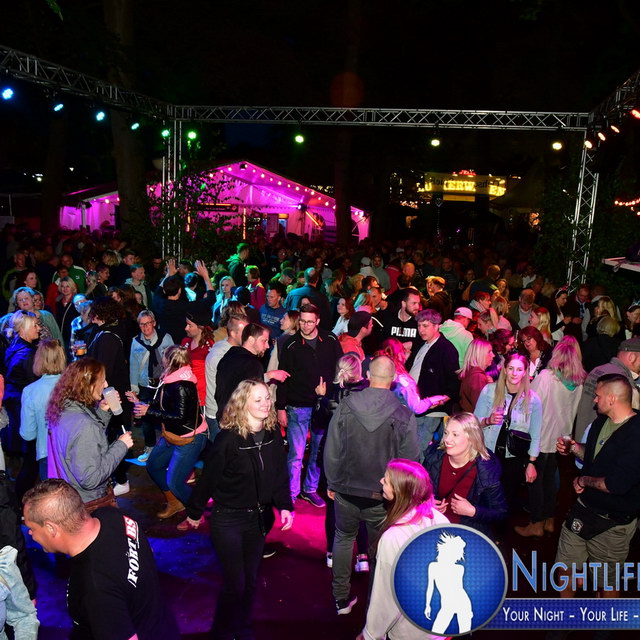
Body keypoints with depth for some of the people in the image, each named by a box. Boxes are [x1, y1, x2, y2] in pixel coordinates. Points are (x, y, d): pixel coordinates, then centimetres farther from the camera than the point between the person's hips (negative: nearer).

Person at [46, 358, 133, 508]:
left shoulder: (64, 410, -5)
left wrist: (103, 411, -1)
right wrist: (120, 446, -23)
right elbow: (90, 479, -29)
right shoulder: (83, 425, -32)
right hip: (91, 503, -9)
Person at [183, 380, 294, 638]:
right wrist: (194, 512, -3)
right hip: (228, 519, -5)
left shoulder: (274, 435, -6)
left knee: (251, 579, 18)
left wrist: (285, 506, -6)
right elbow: (208, 478, -12)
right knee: (235, 583, 3)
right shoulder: (228, 438, -21)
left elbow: (280, 475, 3)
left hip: (259, 517, 5)